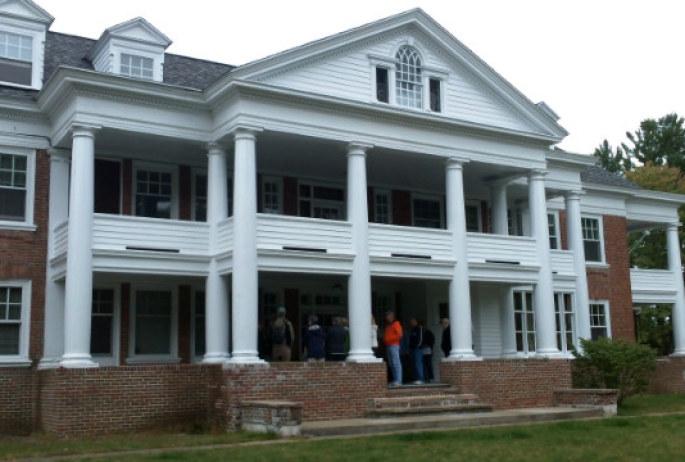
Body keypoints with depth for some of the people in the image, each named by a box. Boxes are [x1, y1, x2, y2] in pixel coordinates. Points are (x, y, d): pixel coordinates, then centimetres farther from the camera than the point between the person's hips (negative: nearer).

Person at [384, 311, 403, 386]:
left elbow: (399, 334, -14)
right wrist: (384, 339, 8)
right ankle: (395, 380, 10)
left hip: (394, 345, -9)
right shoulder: (387, 325, 21)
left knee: (396, 363, -12)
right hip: (388, 346, 9)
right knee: (391, 364, 7)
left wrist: (389, 339, -15)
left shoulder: (396, 324, -5)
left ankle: (398, 380, -14)